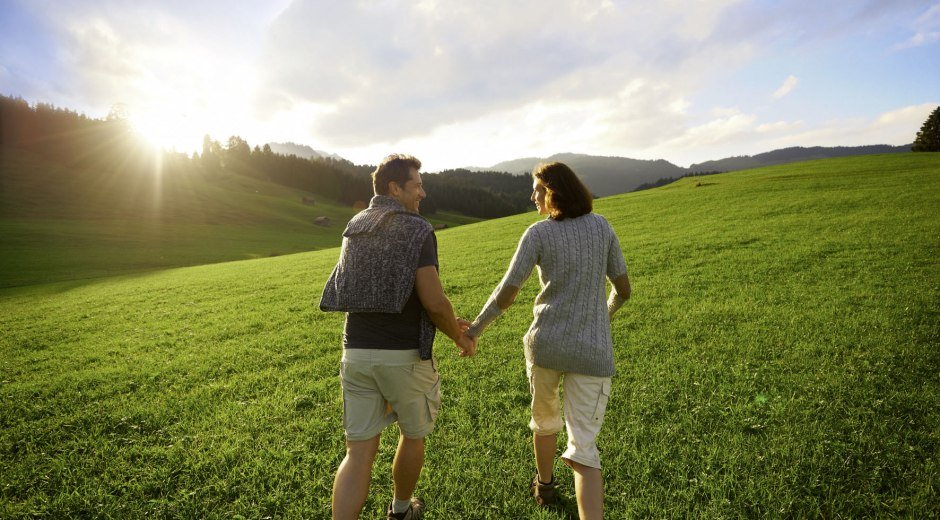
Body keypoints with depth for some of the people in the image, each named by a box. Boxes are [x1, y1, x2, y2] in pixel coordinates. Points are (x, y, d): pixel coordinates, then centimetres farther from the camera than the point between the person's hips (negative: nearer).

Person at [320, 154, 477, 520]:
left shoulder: (354, 230, 11)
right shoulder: (417, 230, -12)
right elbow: (434, 301, -19)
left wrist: (445, 323, 19)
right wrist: (459, 337, 2)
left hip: (357, 353, 5)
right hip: (404, 356, -5)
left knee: (359, 452, 10)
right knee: (413, 435, 22)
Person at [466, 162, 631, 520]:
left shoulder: (537, 233, -5)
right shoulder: (602, 226, 5)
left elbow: (505, 295, -9)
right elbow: (623, 289, 9)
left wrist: (474, 329, 6)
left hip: (546, 344, -1)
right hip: (592, 352, 1)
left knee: (544, 415, 28)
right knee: (583, 452, 5)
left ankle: (545, 487, 52)